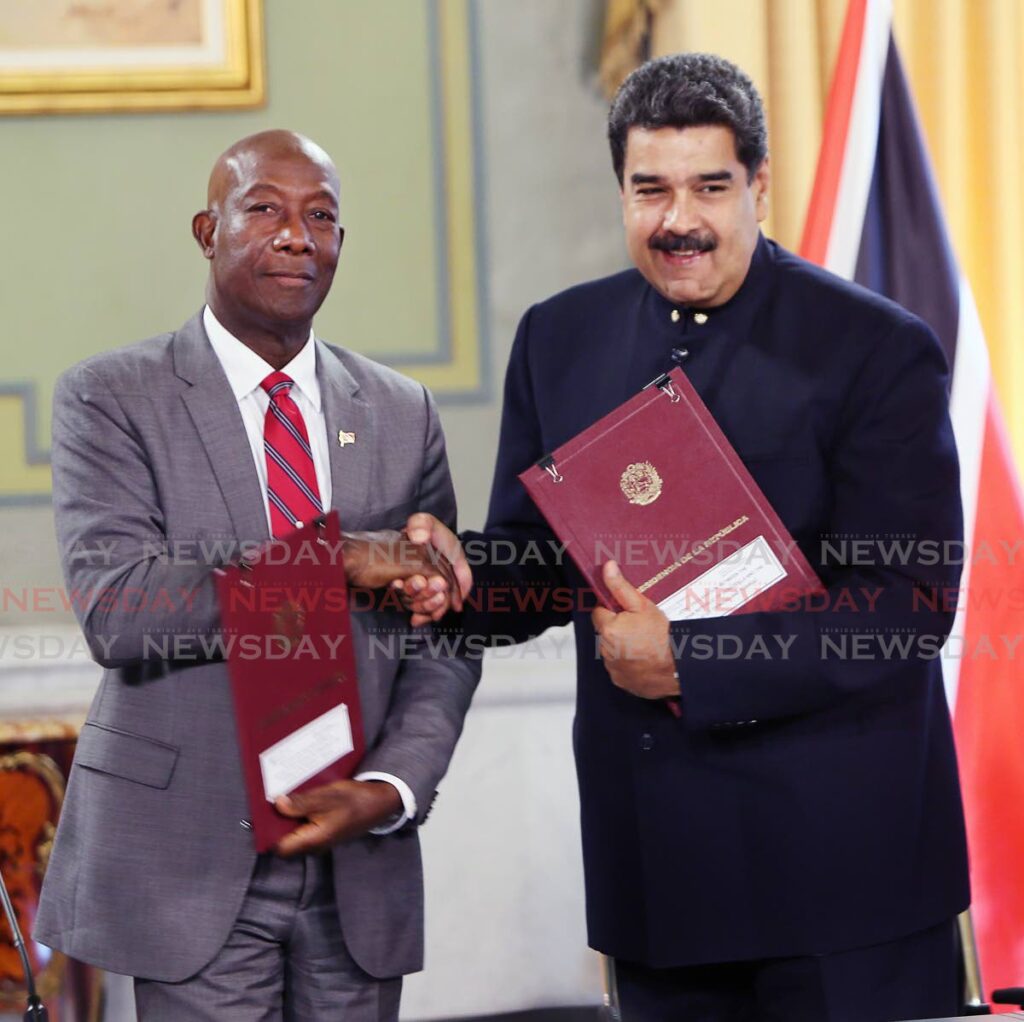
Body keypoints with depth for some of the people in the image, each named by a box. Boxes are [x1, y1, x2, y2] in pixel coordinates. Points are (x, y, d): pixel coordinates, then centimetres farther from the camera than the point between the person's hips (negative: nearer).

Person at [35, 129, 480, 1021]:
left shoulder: (402, 414, 10)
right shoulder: (111, 399, -2)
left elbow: (444, 641, 8)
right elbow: (114, 608, -16)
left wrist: (392, 788, -9)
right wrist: (335, 561, -20)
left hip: (359, 868, 4)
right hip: (192, 868, -3)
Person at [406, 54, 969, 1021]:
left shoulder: (879, 350, -9)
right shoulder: (560, 339, 8)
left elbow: (908, 606, -15)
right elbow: (537, 562, 13)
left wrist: (690, 661, -18)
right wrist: (463, 573, -10)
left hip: (841, 855, -4)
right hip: (654, 854, 4)